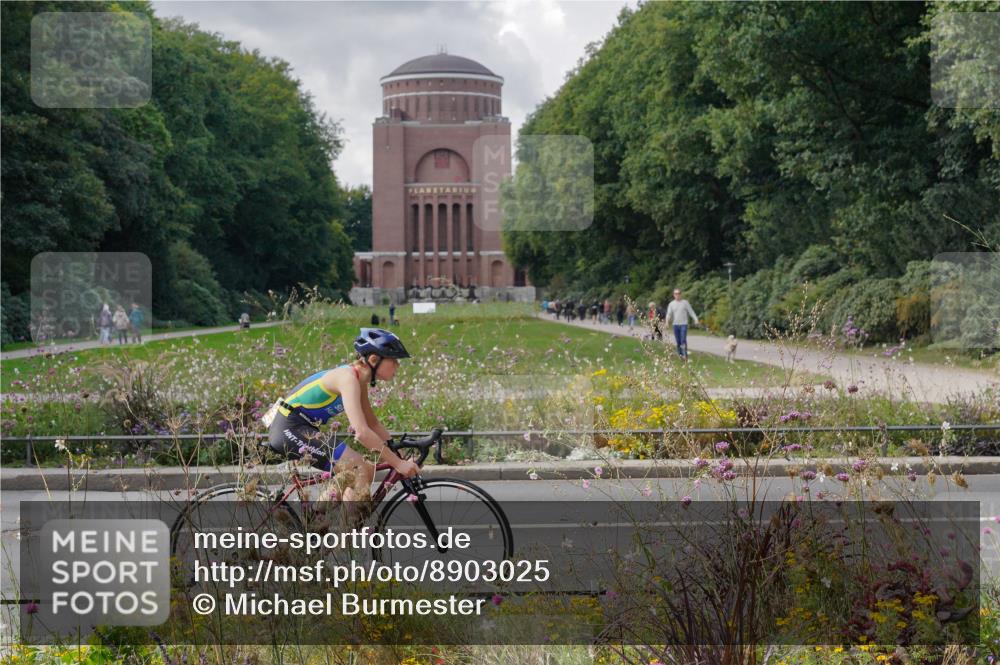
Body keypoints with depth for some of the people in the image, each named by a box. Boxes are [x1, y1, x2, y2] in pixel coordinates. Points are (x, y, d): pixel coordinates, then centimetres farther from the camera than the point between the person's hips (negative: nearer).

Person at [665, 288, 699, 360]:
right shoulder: (671, 304, 9)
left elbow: (691, 312, 3)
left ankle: (685, 355, -14)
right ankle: (680, 355, 11)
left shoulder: (685, 302, 4)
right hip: (675, 325, 3)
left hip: (683, 324, -3)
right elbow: (669, 314, 0)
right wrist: (667, 321, -20)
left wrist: (696, 319, -11)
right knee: (678, 342, 3)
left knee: (683, 341, -14)